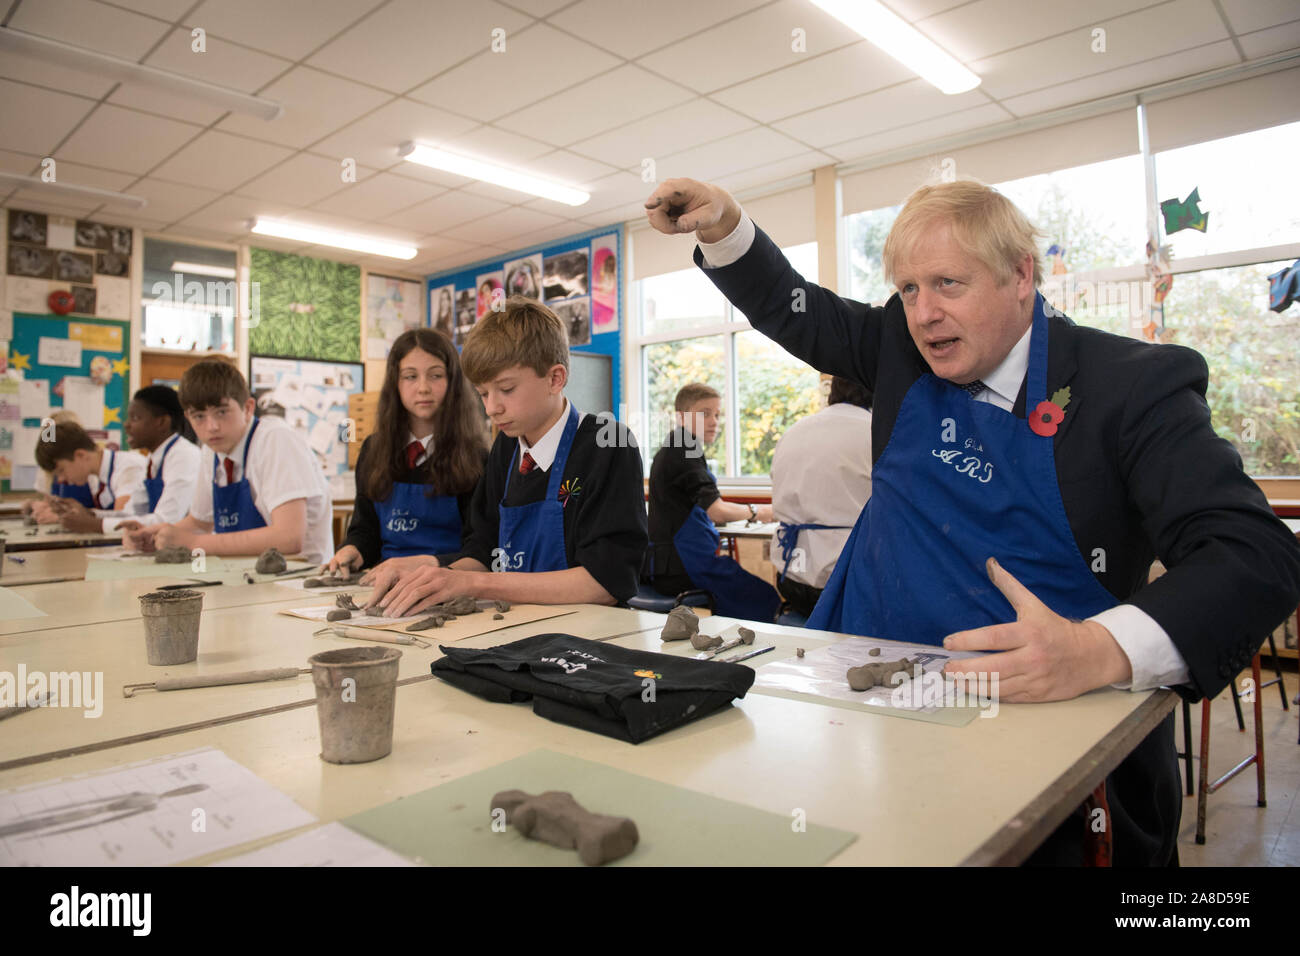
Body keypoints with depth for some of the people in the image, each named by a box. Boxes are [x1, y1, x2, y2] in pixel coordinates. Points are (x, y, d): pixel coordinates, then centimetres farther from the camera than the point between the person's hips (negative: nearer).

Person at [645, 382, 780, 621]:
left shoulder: (668, 451, 18)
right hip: (686, 568, -10)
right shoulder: (684, 453, -14)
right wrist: (756, 512, -5)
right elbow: (717, 511, -23)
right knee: (767, 601, -12)